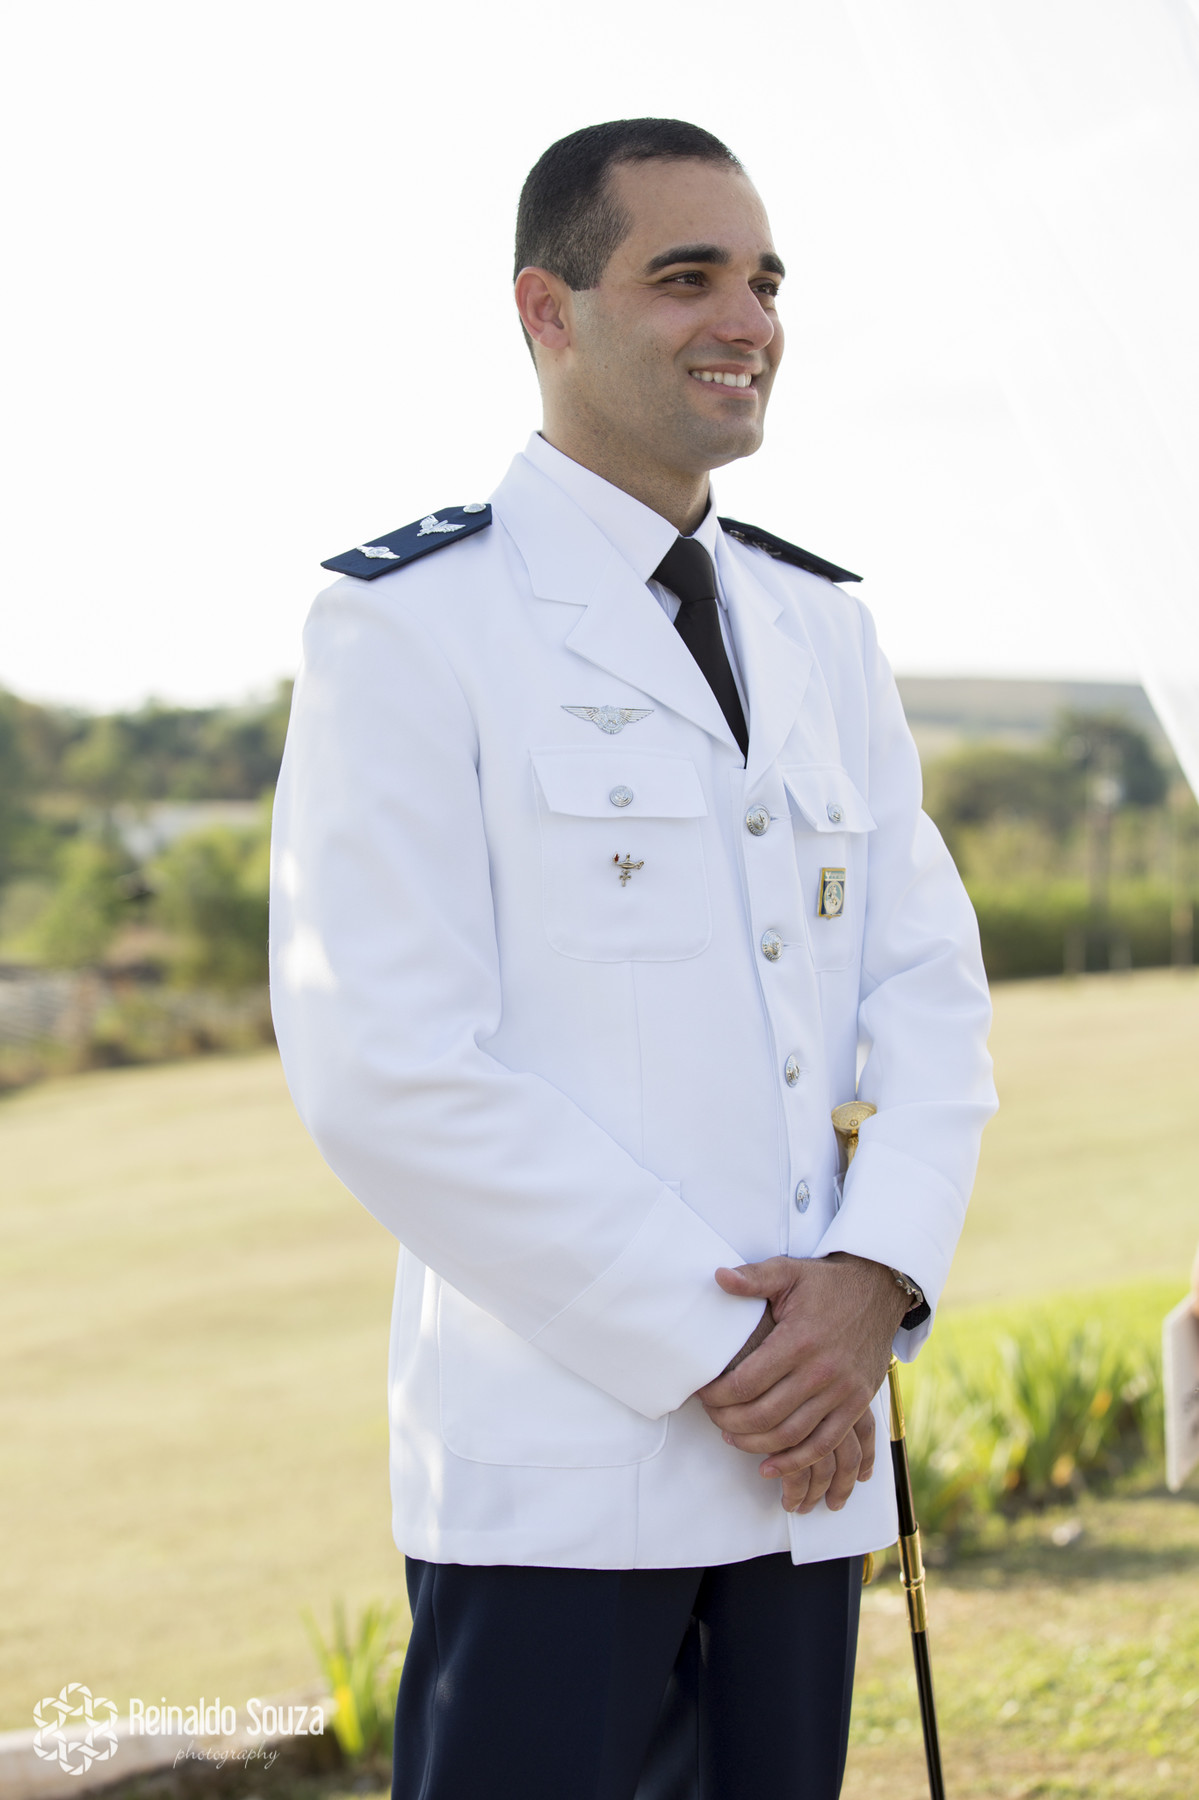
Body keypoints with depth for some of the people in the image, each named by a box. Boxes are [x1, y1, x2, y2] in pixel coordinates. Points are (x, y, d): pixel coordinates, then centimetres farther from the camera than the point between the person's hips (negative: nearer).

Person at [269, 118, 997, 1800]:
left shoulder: (825, 632, 15)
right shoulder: (414, 622, -6)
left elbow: (930, 983, 10)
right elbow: (384, 1070, -13)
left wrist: (876, 1278, -9)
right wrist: (712, 1351, -14)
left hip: (808, 1446, 6)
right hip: (558, 1466, -6)